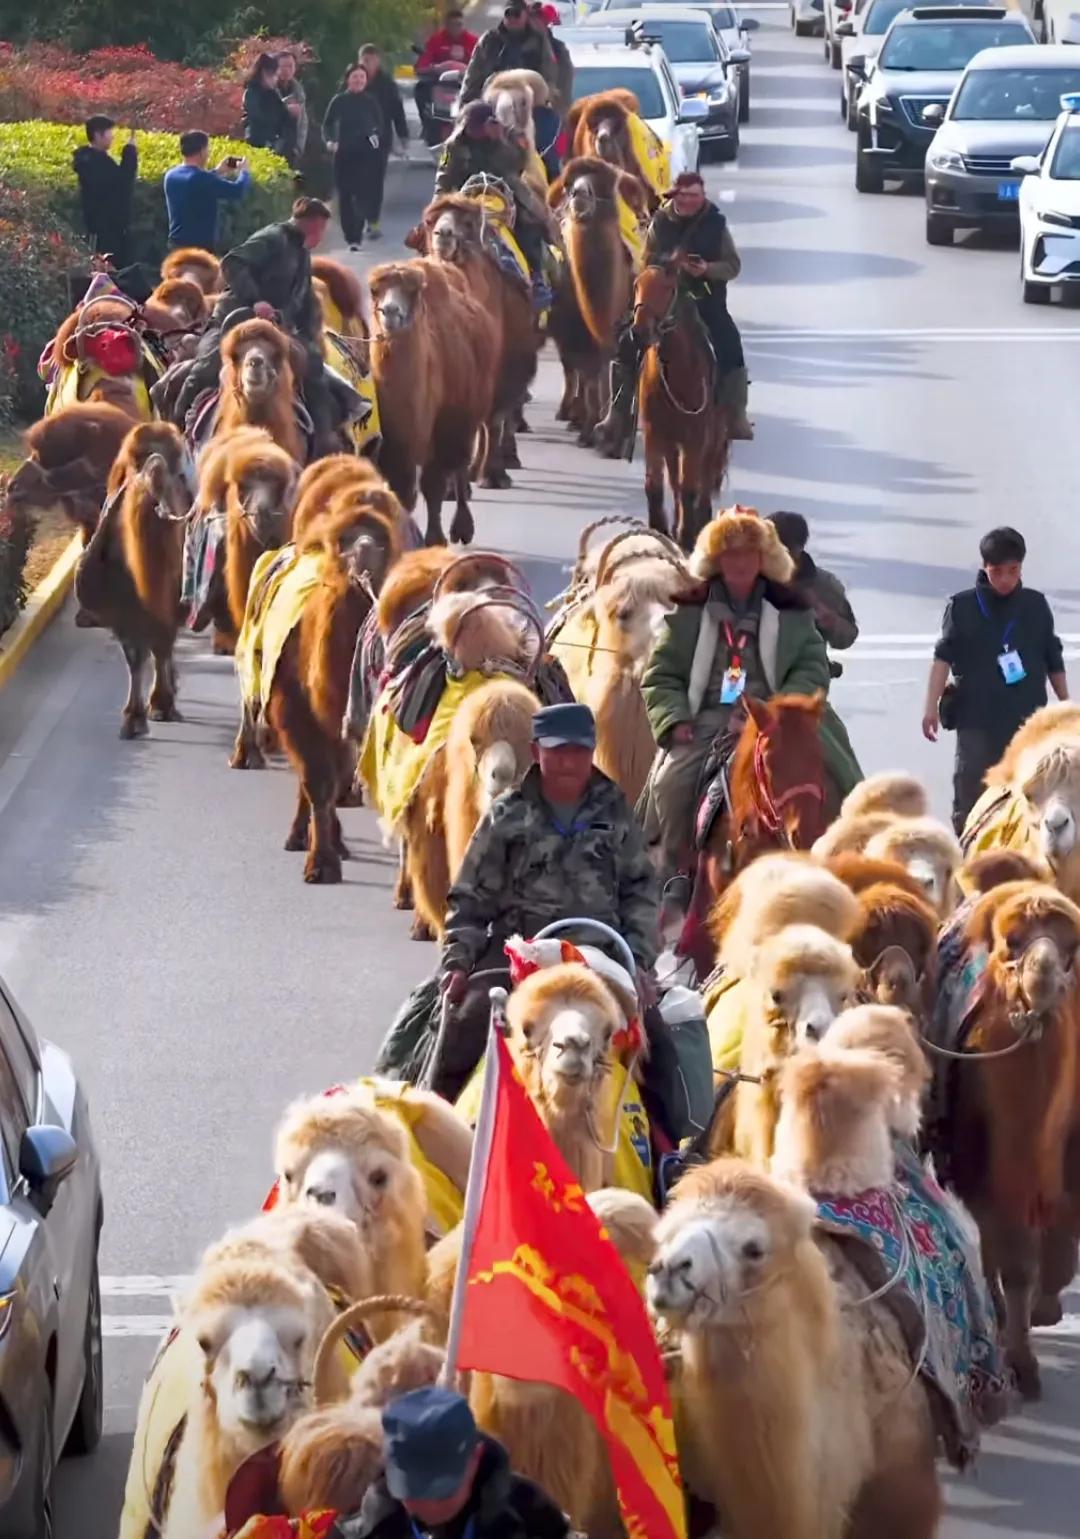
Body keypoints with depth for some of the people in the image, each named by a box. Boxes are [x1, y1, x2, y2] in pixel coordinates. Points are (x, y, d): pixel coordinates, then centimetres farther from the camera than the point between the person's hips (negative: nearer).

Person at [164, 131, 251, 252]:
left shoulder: (171, 176, 6)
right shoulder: (203, 179, -19)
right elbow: (238, 191, -14)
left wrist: (217, 172, 29)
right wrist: (244, 171, 7)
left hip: (176, 244, 8)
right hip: (201, 246, -8)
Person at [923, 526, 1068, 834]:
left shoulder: (1036, 606, 4)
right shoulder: (962, 607, -2)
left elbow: (1054, 661, 12)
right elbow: (943, 657, -7)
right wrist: (931, 706, -17)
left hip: (1028, 720, 2)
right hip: (977, 720, -2)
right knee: (969, 803, -2)